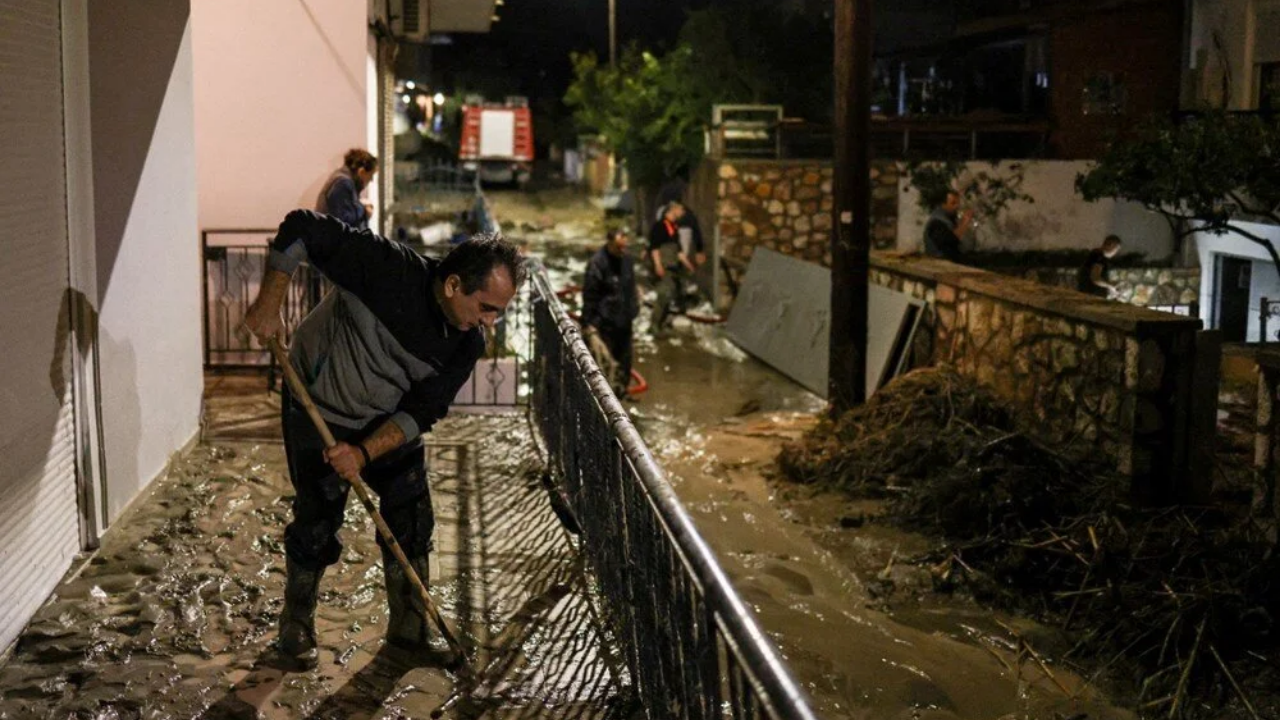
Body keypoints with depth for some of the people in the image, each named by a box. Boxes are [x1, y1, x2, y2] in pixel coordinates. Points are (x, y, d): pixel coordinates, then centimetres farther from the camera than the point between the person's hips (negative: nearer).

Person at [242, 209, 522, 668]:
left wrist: (364, 452, -26)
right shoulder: (388, 269, -33)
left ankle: (409, 629, 21)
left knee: (412, 522, 3)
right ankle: (296, 626, 25)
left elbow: (421, 412, -15)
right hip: (317, 411, -4)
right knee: (316, 524, 1)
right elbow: (301, 228, -29)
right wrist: (269, 303, -27)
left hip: (388, 423, 4)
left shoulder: (468, 343, -18)